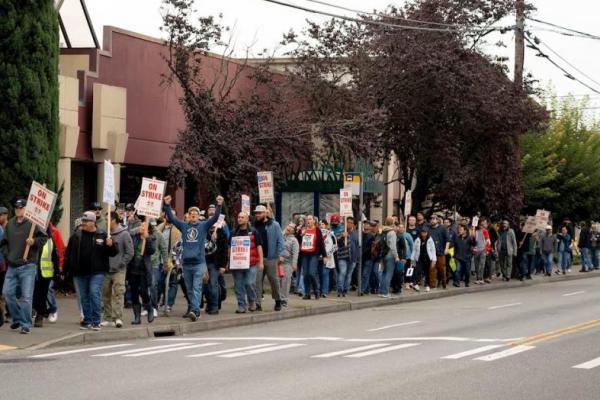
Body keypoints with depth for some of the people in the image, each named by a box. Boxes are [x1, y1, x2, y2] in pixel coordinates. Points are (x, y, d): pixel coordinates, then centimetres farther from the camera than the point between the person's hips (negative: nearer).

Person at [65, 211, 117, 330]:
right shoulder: (76, 236, 8)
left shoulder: (102, 236, -1)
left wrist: (110, 246, -19)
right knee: (84, 297, 9)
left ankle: (96, 322, -11)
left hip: (97, 272, -4)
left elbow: (113, 253, 2)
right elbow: (68, 253, 12)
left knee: (94, 293, -15)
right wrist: (67, 266, 3)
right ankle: (87, 321, 18)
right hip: (80, 272, 4)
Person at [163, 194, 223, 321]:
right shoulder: (183, 226, 10)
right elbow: (171, 218, 7)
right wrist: (167, 205, -5)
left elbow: (215, 217, -6)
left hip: (199, 263, -4)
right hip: (186, 263, 4)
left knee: (197, 288, -12)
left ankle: (194, 310, -23)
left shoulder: (203, 226, 4)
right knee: (189, 289, 11)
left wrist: (219, 205, -19)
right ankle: (195, 310, 22)